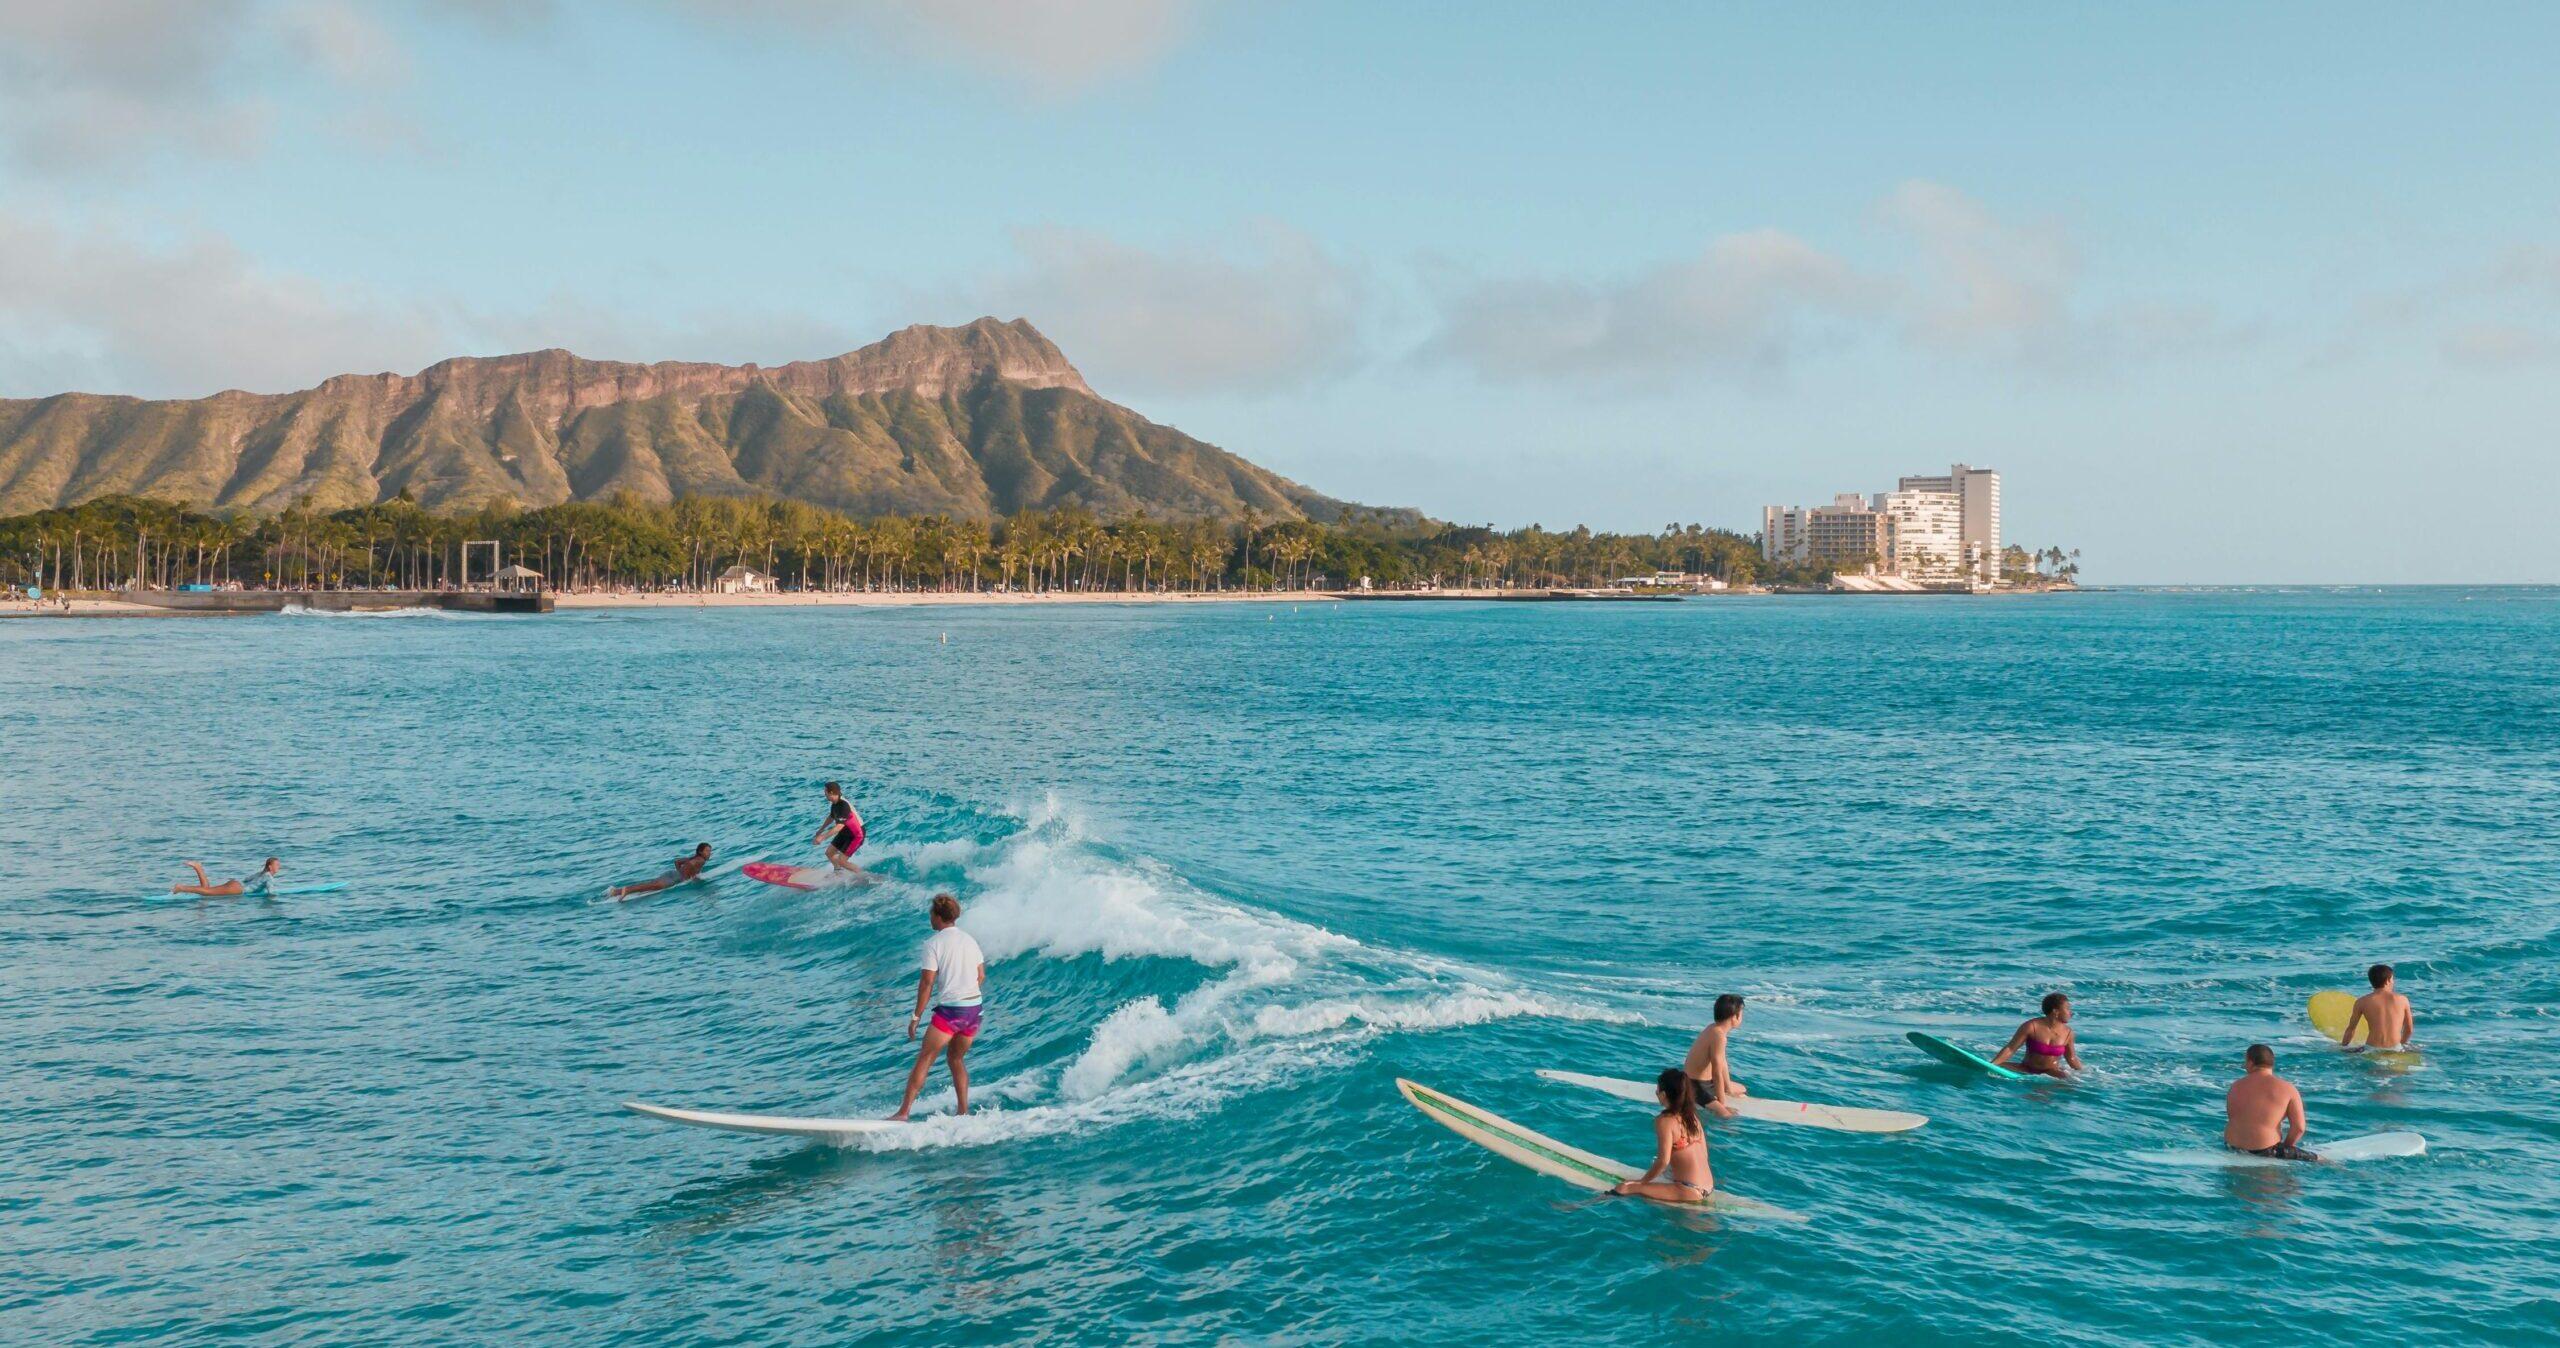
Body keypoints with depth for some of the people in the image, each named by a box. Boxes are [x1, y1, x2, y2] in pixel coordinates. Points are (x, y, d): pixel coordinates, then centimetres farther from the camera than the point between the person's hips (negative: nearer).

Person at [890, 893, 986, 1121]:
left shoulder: (934, 943, -7)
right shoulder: (969, 940, 11)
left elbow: (927, 982, -11)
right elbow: (981, 977, 13)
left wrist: (916, 1016, -8)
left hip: (949, 1009, -6)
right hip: (974, 1008, 6)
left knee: (924, 1059, -2)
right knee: (957, 1060, 20)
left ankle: (903, 1113, -6)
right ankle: (964, 1113, 17)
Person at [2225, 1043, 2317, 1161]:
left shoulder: (2236, 1087, 3)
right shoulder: (2288, 1089, -5)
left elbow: (2232, 1119, 9)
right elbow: (2299, 1127, -8)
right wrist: (2285, 1147, 8)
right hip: (2265, 1152, -4)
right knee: (2318, 1160, 6)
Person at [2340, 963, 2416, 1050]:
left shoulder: (2362, 1002, 1)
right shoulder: (2402, 1000, 4)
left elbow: (2351, 1029, 8)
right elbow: (2409, 1030, 15)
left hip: (2371, 1050, -2)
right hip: (2395, 1049, 2)